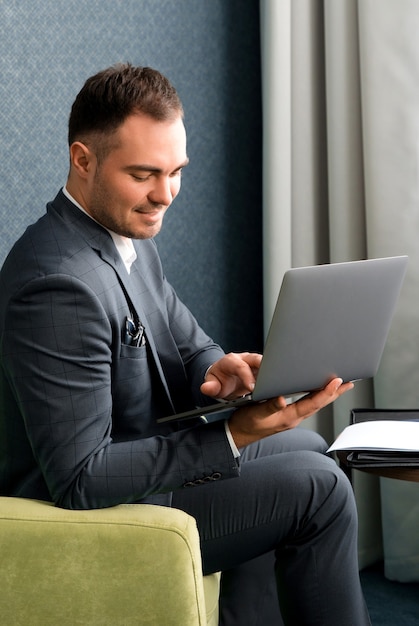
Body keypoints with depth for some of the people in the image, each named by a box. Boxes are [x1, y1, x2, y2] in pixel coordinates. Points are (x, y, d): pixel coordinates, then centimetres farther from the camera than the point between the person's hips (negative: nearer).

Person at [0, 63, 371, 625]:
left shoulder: (129, 234, 2)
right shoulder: (60, 284, -29)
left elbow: (190, 348, 10)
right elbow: (81, 481, -30)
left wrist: (218, 372, -15)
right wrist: (232, 436, -31)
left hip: (131, 464, 10)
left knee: (303, 444, 20)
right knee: (318, 487, -10)